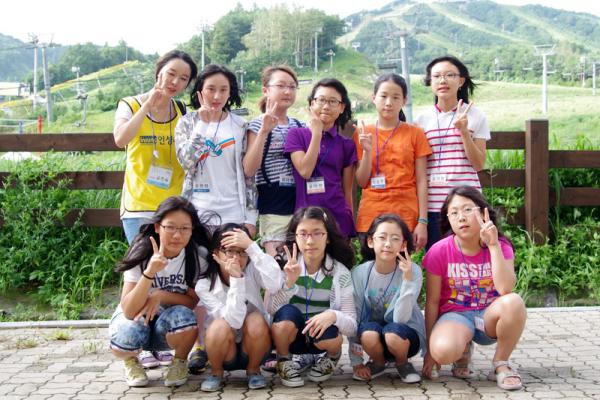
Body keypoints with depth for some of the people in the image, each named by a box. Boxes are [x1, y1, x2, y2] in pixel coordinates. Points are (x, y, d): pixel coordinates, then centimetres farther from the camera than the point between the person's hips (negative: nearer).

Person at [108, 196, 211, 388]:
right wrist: (149, 273, -41)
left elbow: (196, 302, -11)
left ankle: (180, 362, 0)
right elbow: (129, 311, -27)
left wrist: (161, 295, -27)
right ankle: (130, 361, 3)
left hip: (169, 323, 1)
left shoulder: (198, 255, -16)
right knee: (127, 335, -35)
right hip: (134, 317, -1)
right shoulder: (142, 253, -21)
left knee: (183, 316, -33)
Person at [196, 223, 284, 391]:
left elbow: (275, 284, -37)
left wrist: (251, 245, -36)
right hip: (224, 350, -1)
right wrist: (236, 278, -36)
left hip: (254, 347, 1)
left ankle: (253, 370, -4)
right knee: (221, 326, -32)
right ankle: (216, 372, -3)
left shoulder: (252, 271, -14)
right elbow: (234, 320, -29)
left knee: (256, 320, -30)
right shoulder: (204, 285, -17)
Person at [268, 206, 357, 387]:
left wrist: (334, 315, -37)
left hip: (319, 334, 0)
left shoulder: (340, 272, -13)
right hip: (289, 336, 0)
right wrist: (289, 283, -34)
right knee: (288, 312, -31)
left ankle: (332, 356, 5)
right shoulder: (284, 266, -11)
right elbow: (269, 310, -20)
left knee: (329, 333, -33)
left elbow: (352, 326, -16)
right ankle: (284, 361, -2)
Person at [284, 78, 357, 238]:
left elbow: (347, 190, 11)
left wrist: (351, 222, 11)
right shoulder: (296, 134, 4)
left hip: (339, 217, 2)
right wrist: (316, 134, -8)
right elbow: (305, 171, -10)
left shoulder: (346, 145, 9)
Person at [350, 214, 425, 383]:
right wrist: (356, 362, -8)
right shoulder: (359, 273, -13)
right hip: (374, 338, 1)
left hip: (407, 333, -1)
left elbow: (400, 319, -25)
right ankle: (378, 363, 2)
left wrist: (407, 279, -35)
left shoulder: (412, 271, -18)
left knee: (392, 332, -34)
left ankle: (403, 364, 0)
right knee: (368, 333, -33)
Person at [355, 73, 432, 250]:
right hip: (371, 216, 1)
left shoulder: (415, 134, 3)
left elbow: (421, 181, 1)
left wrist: (422, 222, -5)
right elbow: (362, 182, 5)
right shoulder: (364, 134, 7)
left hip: (406, 216, -1)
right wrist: (367, 150, -9)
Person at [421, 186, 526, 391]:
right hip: (455, 315, -1)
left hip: (489, 314, 1)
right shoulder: (440, 251, -11)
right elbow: (432, 302, -4)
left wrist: (493, 245, -28)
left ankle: (500, 365, -8)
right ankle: (463, 351, 6)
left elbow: (506, 289, -26)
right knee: (443, 351, -36)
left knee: (513, 302, -34)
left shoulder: (501, 246, -8)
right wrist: (430, 350, -3)